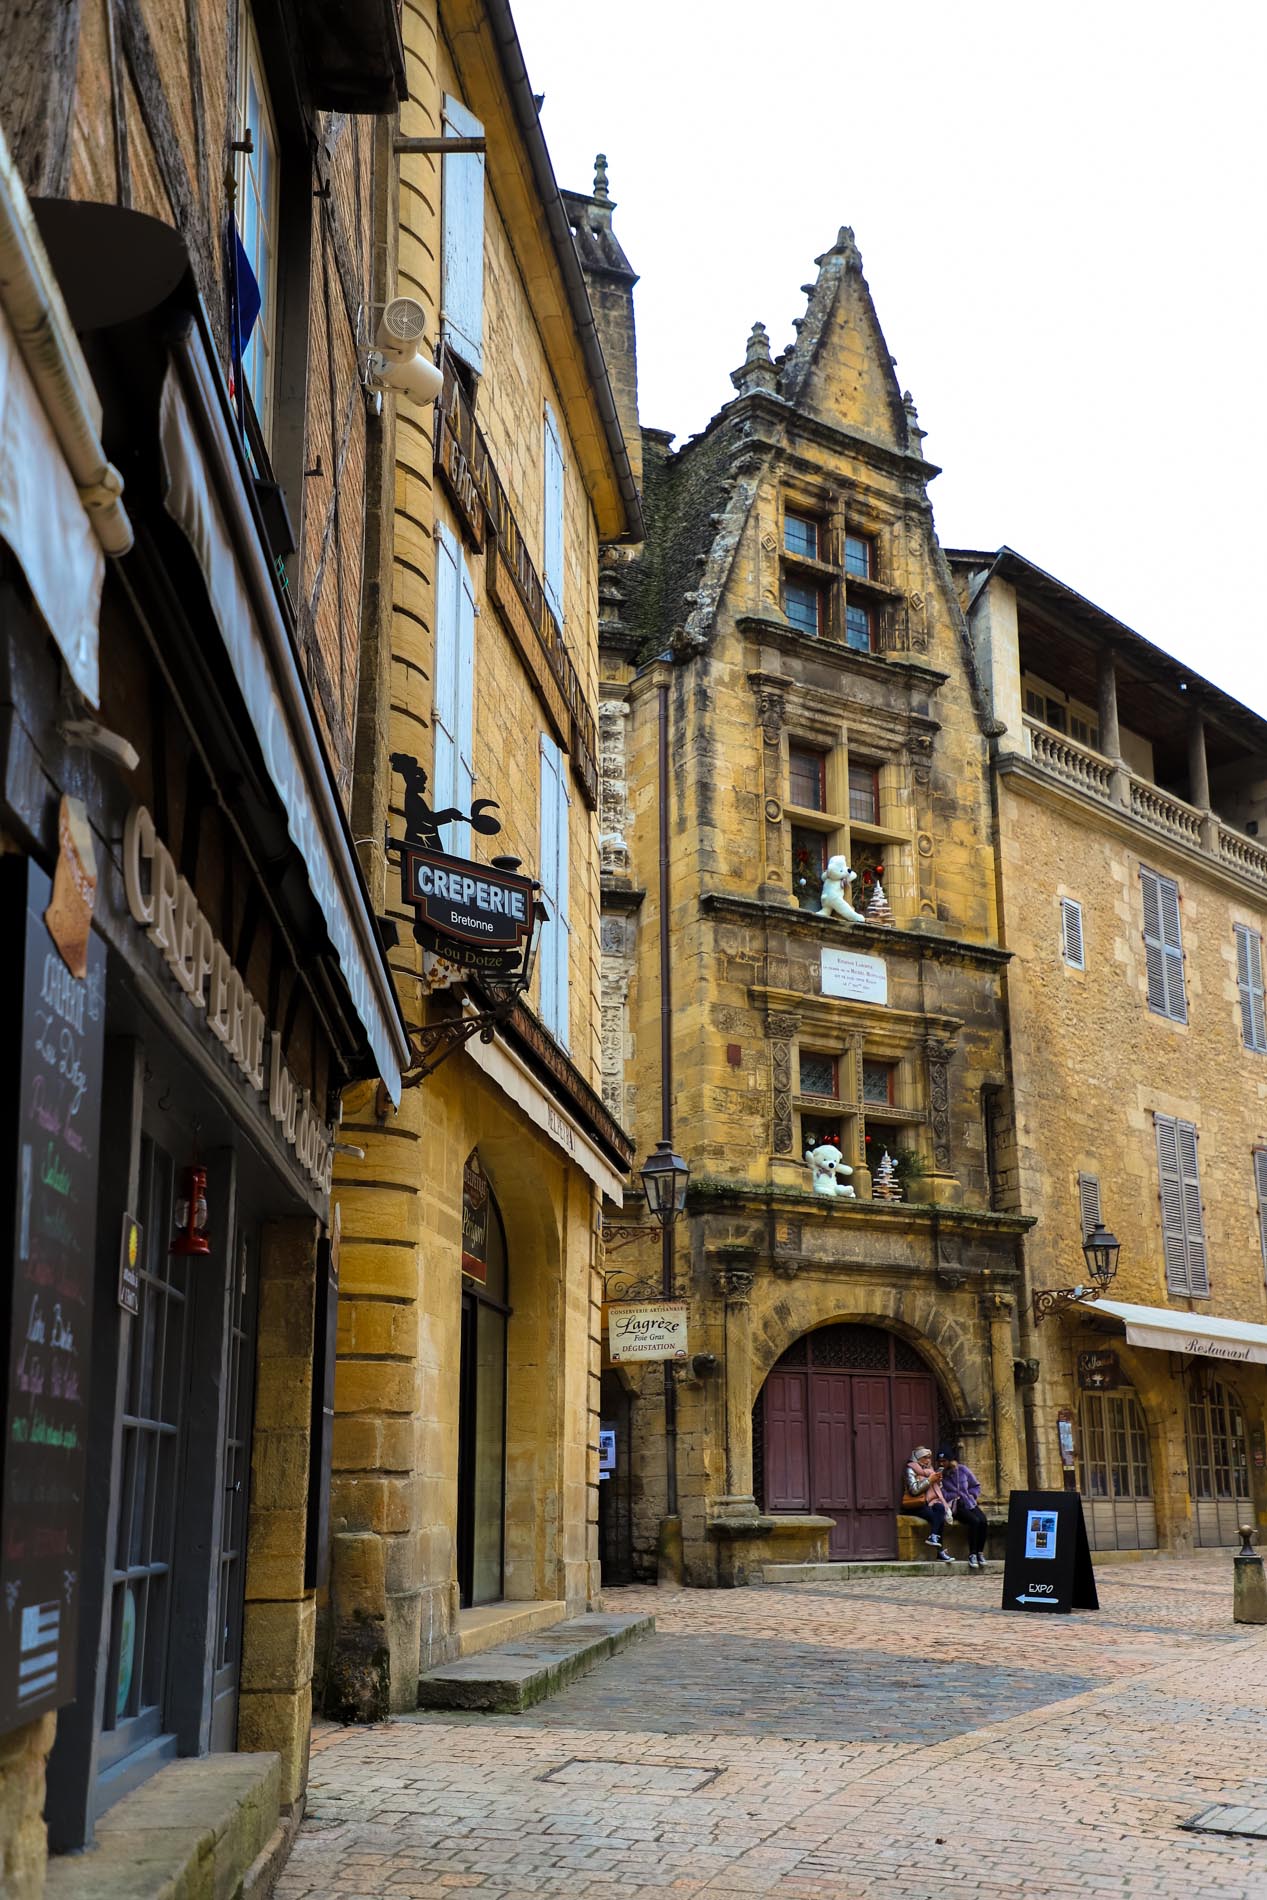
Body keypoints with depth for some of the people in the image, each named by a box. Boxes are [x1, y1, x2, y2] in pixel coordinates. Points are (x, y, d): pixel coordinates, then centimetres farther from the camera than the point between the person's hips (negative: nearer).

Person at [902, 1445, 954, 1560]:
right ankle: (940, 1550, -32)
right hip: (916, 1505, -6)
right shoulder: (911, 1469, 0)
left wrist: (938, 1481, 2)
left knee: (940, 1508, -28)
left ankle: (933, 1537, -35)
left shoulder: (930, 1469, 20)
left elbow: (938, 1489, 21)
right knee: (936, 1516, -30)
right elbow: (914, 1490, -14)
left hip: (931, 1502, 6)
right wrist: (929, 1480, -13)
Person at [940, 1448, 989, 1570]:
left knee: (983, 1521, -26)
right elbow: (943, 1494, -8)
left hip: (970, 1503, 3)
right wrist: (956, 1495, -15)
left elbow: (976, 1485, 16)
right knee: (975, 1521, -30)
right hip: (956, 1506, -3)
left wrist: (972, 1495, 1)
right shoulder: (942, 1475, 1)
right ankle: (972, 1554, -23)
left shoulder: (963, 1469, 6)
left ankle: (980, 1553, -13)